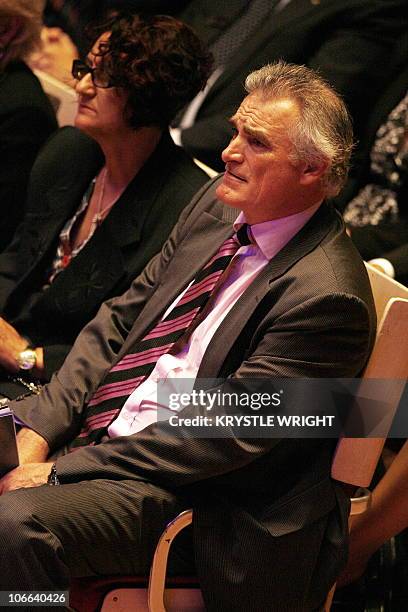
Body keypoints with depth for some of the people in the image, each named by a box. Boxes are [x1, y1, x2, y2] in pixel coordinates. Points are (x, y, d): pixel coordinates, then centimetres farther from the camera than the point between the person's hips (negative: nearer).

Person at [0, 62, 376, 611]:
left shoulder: (326, 297, -18)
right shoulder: (219, 203, 7)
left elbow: (227, 435, -20)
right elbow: (121, 319, 9)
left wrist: (61, 471, -18)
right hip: (93, 425, 8)